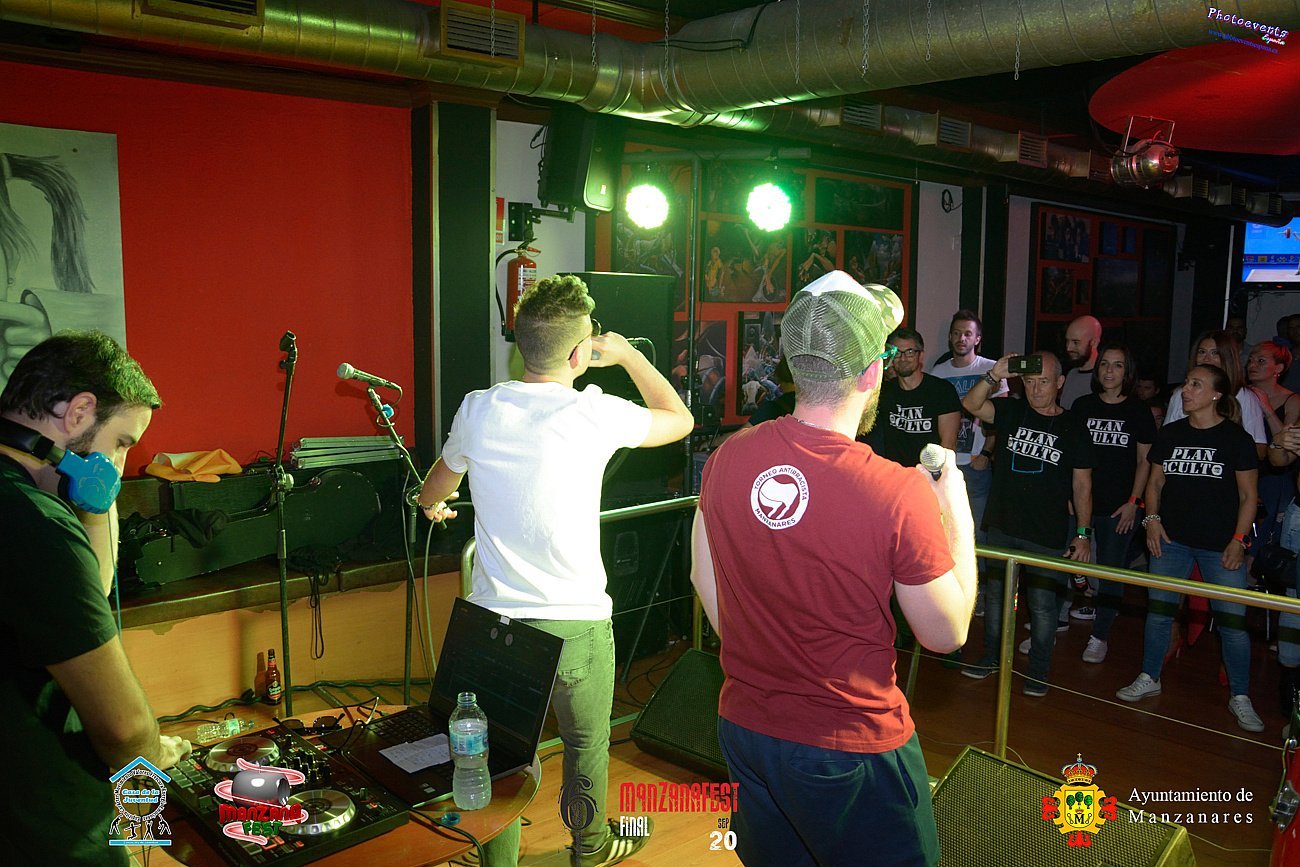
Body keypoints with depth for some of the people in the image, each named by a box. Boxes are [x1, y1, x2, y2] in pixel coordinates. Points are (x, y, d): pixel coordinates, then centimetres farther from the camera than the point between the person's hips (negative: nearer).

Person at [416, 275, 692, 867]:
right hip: (576, 625, -2)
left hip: (494, 619, 3)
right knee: (587, 745, 22)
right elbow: (679, 420, 3)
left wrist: (432, 506, 42)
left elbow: (436, 487, 18)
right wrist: (625, 353, 12)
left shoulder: (477, 411, -3)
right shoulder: (594, 413, -16)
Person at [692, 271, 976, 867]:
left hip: (743, 724, 5)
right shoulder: (900, 493, -24)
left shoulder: (727, 458, -9)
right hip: (852, 746, -5)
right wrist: (958, 520, 1)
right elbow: (947, 634, -11)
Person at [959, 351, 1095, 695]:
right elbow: (971, 404, -13)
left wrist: (1083, 533, -4)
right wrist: (994, 376, -27)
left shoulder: (1073, 427, -2)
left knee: (1043, 604, 3)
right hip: (1002, 528, 3)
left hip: (1049, 535, -2)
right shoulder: (1012, 412, 2)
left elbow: (1082, 485, 0)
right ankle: (991, 657, 32)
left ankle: (1039, 671, 20)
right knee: (995, 594, 15)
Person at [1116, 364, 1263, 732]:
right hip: (1171, 539, 3)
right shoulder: (1169, 433, 6)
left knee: (1232, 620, -2)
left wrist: (1238, 540, -7)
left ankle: (1240, 697, 13)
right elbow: (1155, 482, 14)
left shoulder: (1236, 438, -4)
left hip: (1220, 545, -3)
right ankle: (1149, 678, 25)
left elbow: (1248, 496, -1)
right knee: (1158, 610, 8)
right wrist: (1152, 519, 0)